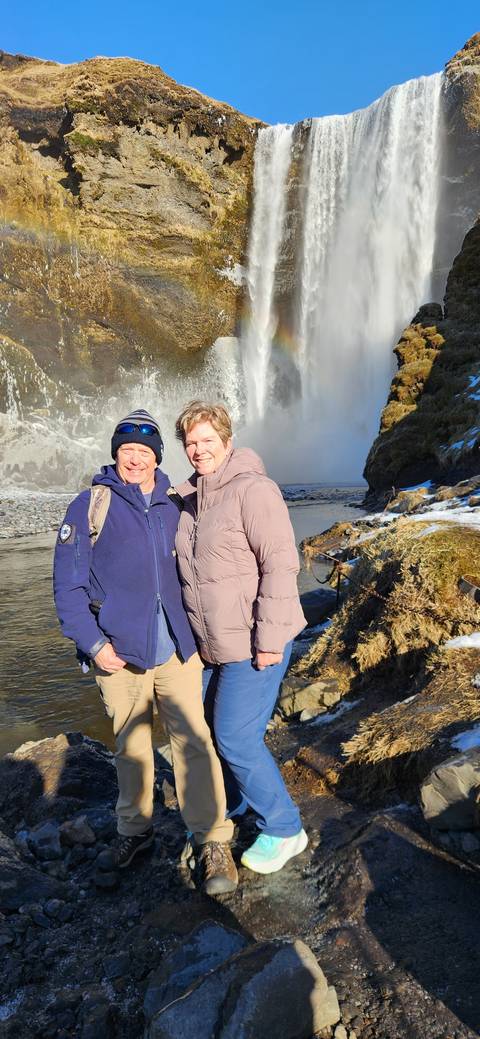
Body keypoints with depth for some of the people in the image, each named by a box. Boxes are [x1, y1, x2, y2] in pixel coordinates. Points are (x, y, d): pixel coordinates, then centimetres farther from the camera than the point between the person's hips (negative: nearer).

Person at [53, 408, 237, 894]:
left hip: (175, 649, 2)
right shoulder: (90, 505, -4)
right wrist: (92, 642, -12)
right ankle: (135, 828, 36)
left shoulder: (171, 507, 7)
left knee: (193, 740, -1)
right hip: (119, 653, -1)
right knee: (132, 747, 14)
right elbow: (67, 584, -5)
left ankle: (213, 843, 12)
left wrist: (194, 632, 13)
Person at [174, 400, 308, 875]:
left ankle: (283, 830, 18)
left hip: (255, 644, -8)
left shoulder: (252, 490, -17)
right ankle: (230, 805, 44)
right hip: (213, 643, 9)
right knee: (212, 725, 19)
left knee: (236, 738, -4)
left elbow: (280, 565, -22)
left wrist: (268, 640, -23)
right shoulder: (191, 498, 9)